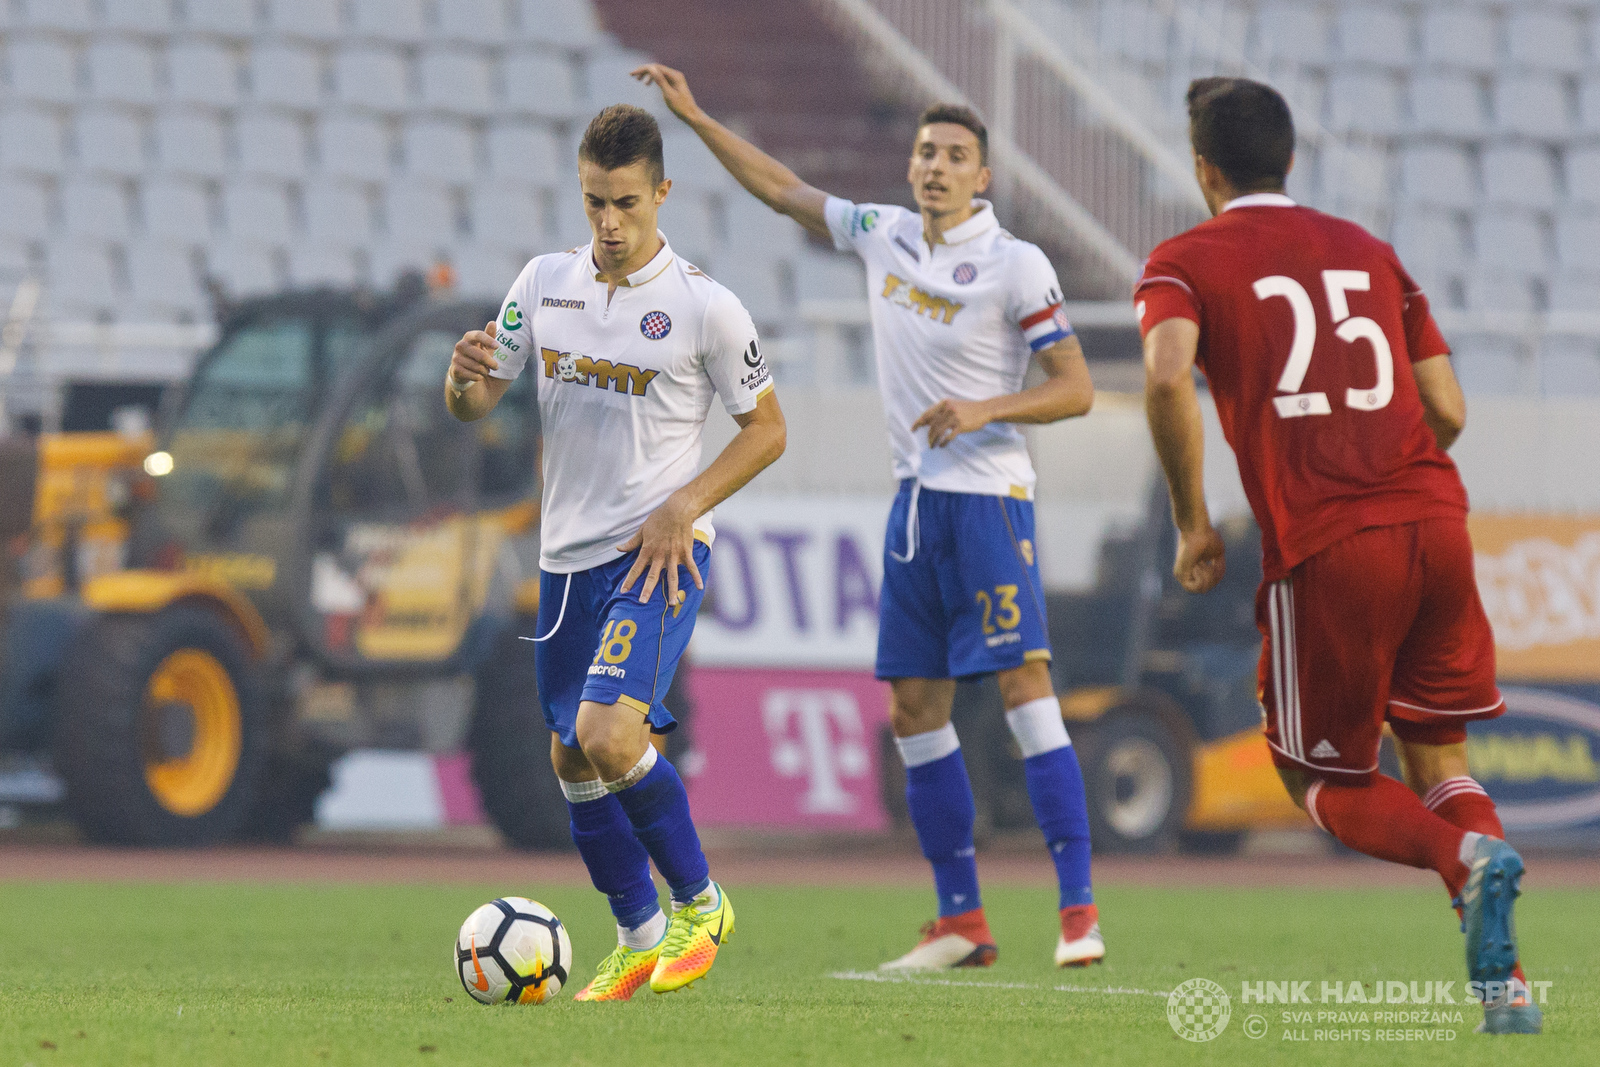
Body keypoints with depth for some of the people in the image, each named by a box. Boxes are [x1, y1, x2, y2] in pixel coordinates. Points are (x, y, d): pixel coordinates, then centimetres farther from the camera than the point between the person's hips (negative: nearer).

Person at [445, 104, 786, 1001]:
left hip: (659, 553, -6)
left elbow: (767, 428, -1)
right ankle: (640, 939, 24)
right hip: (568, 555, 6)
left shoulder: (704, 307, -9)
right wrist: (466, 376, -17)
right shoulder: (545, 283, 4)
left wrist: (684, 507, -13)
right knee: (573, 760, 8)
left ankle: (701, 904, -3)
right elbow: (476, 405, 8)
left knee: (608, 735, -22)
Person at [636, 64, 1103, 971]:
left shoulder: (1016, 266, -8)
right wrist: (695, 117, 18)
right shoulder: (884, 235, 9)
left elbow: (1077, 389, -8)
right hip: (917, 498, 7)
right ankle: (961, 921, 9)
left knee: (1026, 689, -14)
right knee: (916, 711, 4)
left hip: (989, 497, -7)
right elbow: (784, 190, 21)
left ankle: (1079, 911, -15)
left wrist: (985, 409, -21)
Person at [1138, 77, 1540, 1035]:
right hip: (1435, 523, 4)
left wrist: (1193, 523, -6)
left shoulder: (1186, 263, 7)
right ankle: (1505, 981, -6)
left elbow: (1167, 374, -15)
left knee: (1325, 781, 12)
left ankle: (1466, 856, -20)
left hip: (1324, 550, -4)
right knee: (1438, 760, 16)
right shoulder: (1370, 253, 20)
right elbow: (1448, 410, 14)